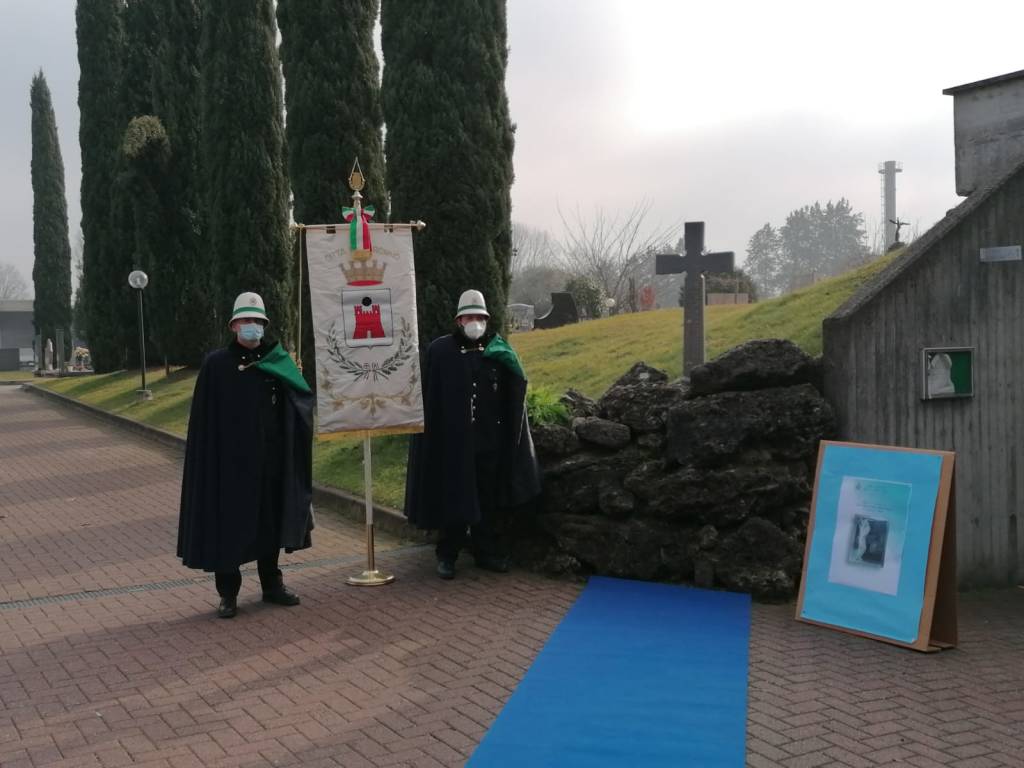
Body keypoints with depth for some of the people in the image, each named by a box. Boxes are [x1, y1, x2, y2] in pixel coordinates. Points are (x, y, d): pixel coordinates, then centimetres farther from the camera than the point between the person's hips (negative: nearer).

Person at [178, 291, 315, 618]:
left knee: (269, 520, 12)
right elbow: (204, 419, -7)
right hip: (229, 460, -3)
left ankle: (272, 584, 26)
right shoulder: (216, 364, -4)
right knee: (228, 524, 2)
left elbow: (304, 396, -4)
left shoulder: (276, 362, 6)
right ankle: (228, 594, 12)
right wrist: (208, 461, -11)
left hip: (268, 458, 3)